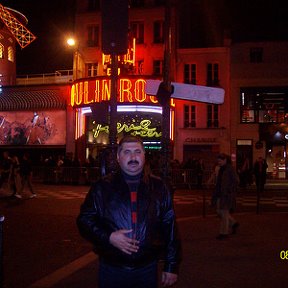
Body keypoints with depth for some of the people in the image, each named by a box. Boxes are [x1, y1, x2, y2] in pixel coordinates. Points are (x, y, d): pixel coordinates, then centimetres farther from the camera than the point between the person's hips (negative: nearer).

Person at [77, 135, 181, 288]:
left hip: (148, 269, 1)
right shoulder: (102, 187, -1)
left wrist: (172, 267, 3)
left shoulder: (158, 187, 3)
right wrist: (108, 237, -15)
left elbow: (170, 228, 4)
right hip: (112, 269, -1)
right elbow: (84, 220, 1)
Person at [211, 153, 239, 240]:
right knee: (219, 211, 11)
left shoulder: (230, 169, -13)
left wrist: (230, 190, -16)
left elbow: (236, 181, -15)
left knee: (224, 212, -3)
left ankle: (224, 233, 7)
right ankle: (234, 224, 30)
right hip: (220, 194, 9)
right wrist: (215, 193, 16)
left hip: (227, 194, -9)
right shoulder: (221, 169, 11)